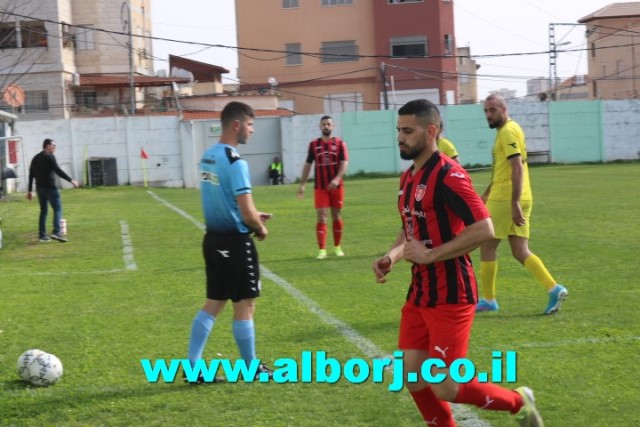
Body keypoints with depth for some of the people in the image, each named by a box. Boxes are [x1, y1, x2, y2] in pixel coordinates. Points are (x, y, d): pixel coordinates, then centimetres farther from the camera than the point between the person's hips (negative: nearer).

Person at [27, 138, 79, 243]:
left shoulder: (35, 158, 17)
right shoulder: (49, 157, -7)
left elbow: (31, 175, 18)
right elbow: (58, 171, -17)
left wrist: (30, 190, 21)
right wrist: (71, 180, -17)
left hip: (39, 188, 8)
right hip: (50, 187, -8)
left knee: (43, 211, 13)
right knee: (57, 209, -8)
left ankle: (42, 235, 10)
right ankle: (56, 232, -21)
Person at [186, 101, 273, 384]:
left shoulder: (208, 156, 8)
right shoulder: (235, 162, -20)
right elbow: (247, 214, -21)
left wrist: (251, 216, 16)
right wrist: (260, 228, -2)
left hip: (213, 238, 8)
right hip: (235, 242, -8)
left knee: (213, 303, 14)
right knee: (245, 305, 5)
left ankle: (193, 366, 13)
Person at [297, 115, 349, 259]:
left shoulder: (340, 143, 0)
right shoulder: (313, 144, 5)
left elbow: (344, 163, -10)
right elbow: (307, 165, 9)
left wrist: (337, 179, -26)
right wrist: (302, 184, 3)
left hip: (336, 186, 0)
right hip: (320, 187, 0)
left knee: (336, 215, 9)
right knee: (321, 217, -7)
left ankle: (337, 247, 23)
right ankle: (322, 250, -9)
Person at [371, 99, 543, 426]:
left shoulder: (448, 175, -17)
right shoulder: (408, 177, 11)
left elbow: (484, 230, -24)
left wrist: (429, 255, -20)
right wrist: (391, 256, 3)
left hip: (450, 297, -9)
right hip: (419, 294, 9)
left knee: (445, 389, -6)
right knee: (413, 378, 8)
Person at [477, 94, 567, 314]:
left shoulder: (508, 131, -12)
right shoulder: (507, 130, 18)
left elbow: (517, 168, -21)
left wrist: (514, 203, -25)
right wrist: (487, 193, 31)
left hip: (505, 200, -9)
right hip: (512, 200, 9)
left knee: (487, 247, 2)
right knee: (520, 252, 7)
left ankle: (488, 300, 9)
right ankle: (554, 288, -3)